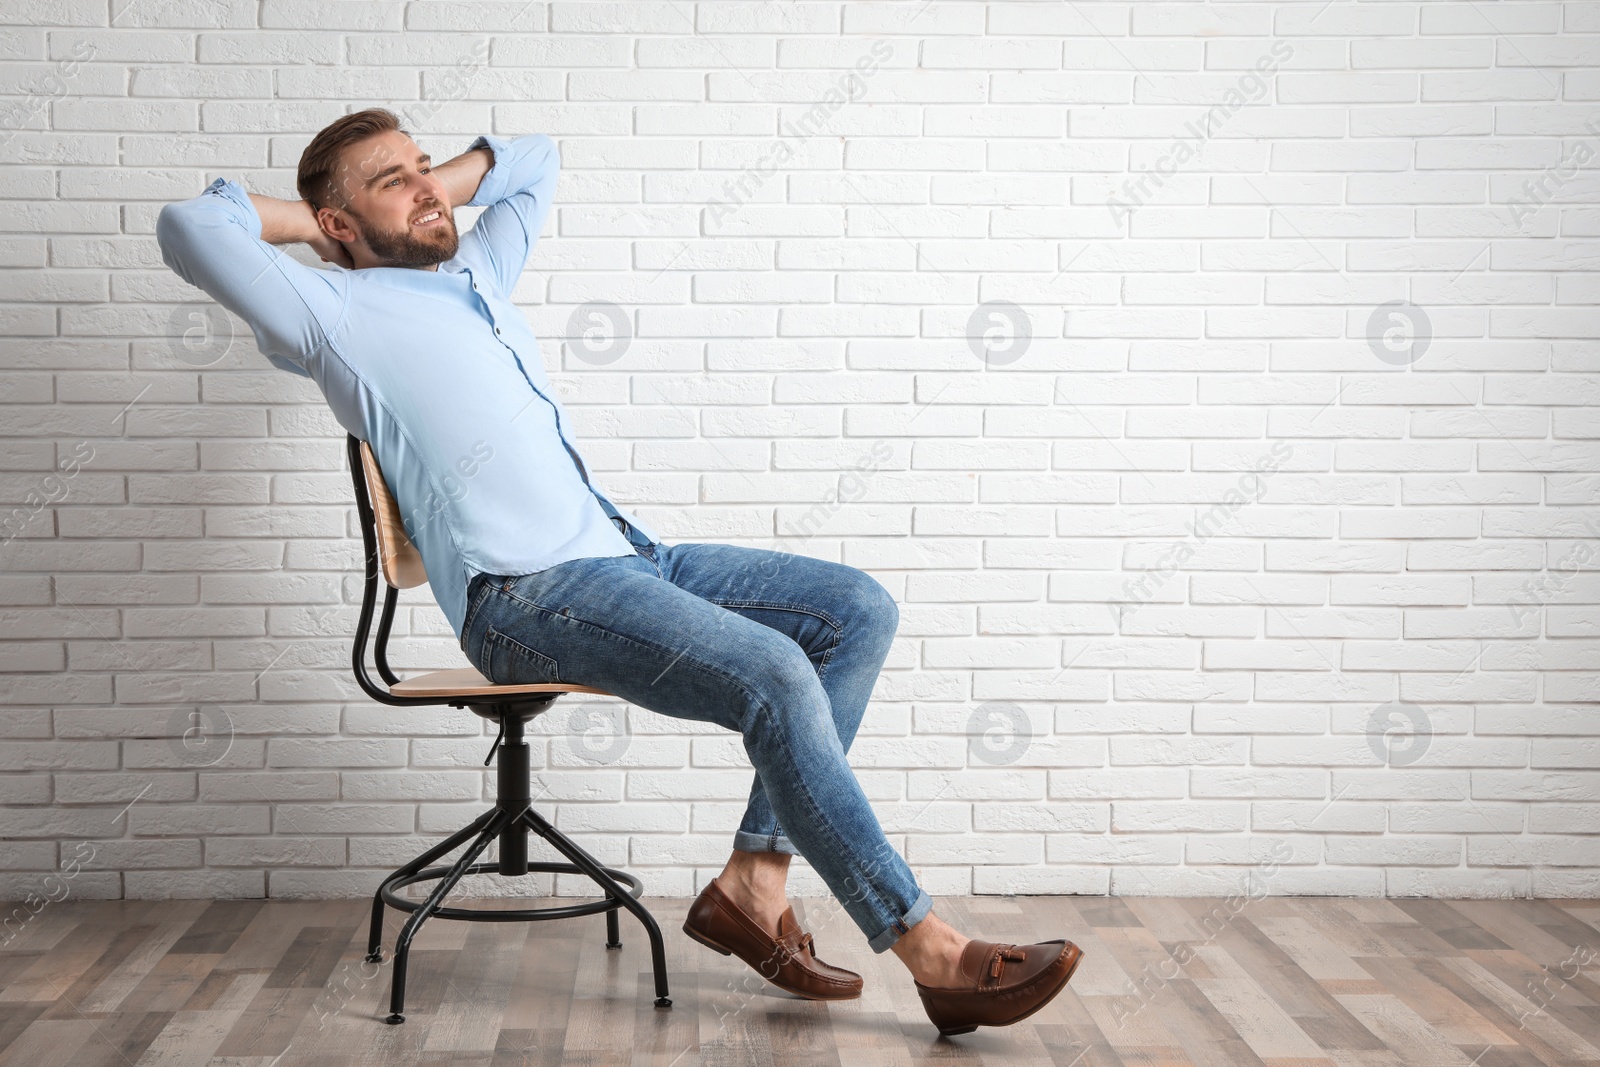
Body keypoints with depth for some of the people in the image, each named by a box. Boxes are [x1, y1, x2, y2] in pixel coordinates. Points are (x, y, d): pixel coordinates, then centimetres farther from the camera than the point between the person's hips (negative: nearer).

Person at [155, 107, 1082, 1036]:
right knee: (773, 677, -27)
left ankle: (755, 883, -7)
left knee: (859, 609, -4)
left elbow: (536, 160, 42)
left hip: (624, 552, 9)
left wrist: (439, 193, 25)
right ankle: (933, 955, -21)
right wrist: (311, 223, 5)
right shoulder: (337, 311, 2)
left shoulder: (475, 272, 25)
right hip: (525, 596, -9)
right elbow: (191, 227, -11)